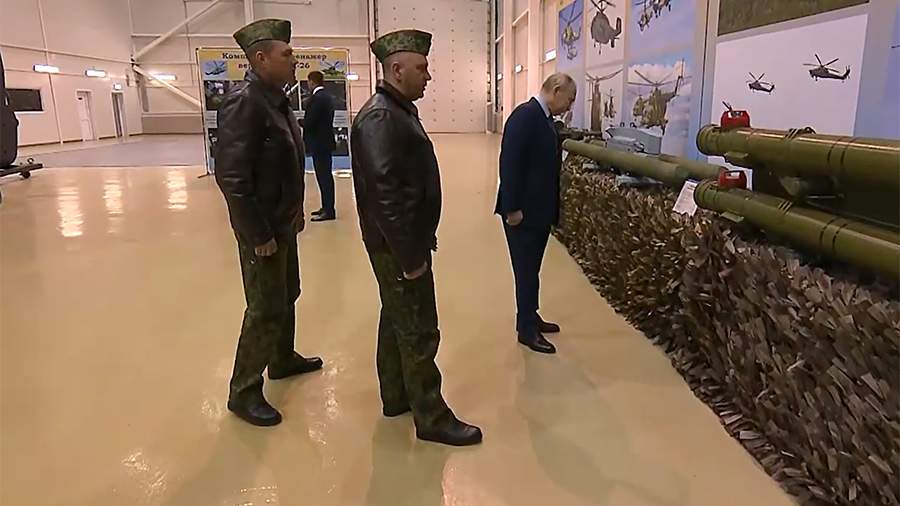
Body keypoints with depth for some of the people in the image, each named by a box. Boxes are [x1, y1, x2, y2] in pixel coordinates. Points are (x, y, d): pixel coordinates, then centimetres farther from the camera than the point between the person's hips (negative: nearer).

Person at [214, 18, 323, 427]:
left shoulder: (276, 98, 7)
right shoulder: (244, 101, -21)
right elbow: (231, 176, -25)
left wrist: (294, 214, 13)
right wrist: (259, 234, -23)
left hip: (283, 221, 9)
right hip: (263, 227, -9)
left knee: (286, 296, 21)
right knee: (266, 309, 0)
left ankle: (283, 359, 41)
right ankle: (243, 392, 16)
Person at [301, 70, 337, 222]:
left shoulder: (317, 98, -17)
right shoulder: (327, 97, 13)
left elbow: (308, 122, -20)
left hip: (319, 143, -10)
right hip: (325, 141, 10)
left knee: (324, 176, -5)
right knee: (325, 176, 15)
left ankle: (328, 211, -1)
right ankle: (327, 207, 23)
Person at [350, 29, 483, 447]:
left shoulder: (398, 110, 11)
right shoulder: (380, 118, -21)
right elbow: (384, 193, -27)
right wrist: (411, 255, -24)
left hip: (405, 240, 10)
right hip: (398, 246, -10)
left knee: (397, 321, 19)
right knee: (418, 332, 0)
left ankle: (396, 396, 34)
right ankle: (432, 418, 14)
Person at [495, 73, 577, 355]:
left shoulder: (544, 119, 12)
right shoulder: (524, 116, -17)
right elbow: (509, 164, -22)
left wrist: (551, 210, 15)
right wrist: (513, 209, -22)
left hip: (540, 210, 9)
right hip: (523, 212, -9)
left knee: (531, 269, 18)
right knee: (526, 271, 2)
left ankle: (529, 318, 31)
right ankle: (527, 330, 13)